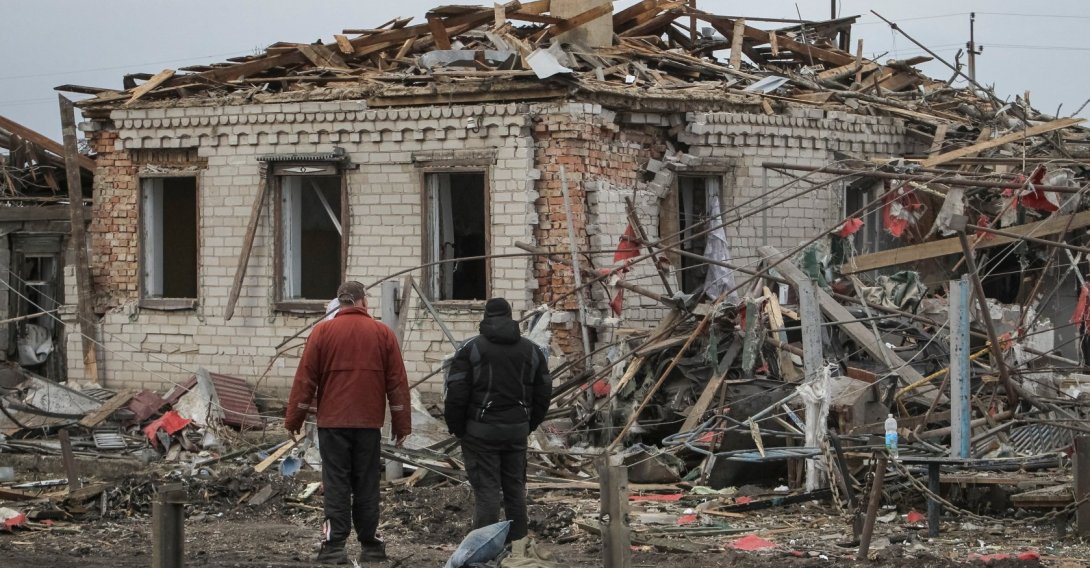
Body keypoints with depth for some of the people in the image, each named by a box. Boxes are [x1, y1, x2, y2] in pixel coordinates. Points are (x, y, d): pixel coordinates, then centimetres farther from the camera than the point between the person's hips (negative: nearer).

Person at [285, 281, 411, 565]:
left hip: (332, 422, -1)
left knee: (336, 485, -2)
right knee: (366, 485, 8)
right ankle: (370, 546, 11)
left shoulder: (323, 332, 0)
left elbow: (305, 379, -1)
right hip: (369, 423, 1)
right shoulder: (383, 334, 4)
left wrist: (293, 420, 4)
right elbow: (397, 382, 4)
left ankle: (334, 546, -9)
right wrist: (402, 425, 9)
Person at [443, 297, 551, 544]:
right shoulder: (532, 350, 9)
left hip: (481, 430, -4)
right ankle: (517, 539, 18)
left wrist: (456, 427, 1)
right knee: (515, 486, 14)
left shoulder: (470, 348, -5)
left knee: (486, 487, -3)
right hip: (517, 429, 4)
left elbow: (456, 393, -9)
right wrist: (529, 425, 18)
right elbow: (544, 393, 11)